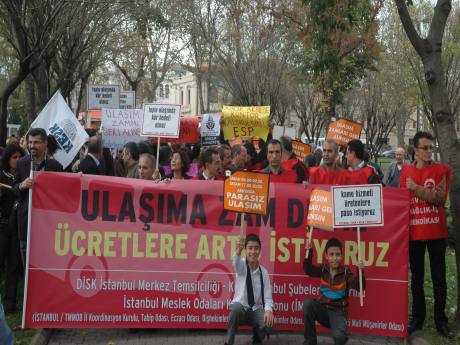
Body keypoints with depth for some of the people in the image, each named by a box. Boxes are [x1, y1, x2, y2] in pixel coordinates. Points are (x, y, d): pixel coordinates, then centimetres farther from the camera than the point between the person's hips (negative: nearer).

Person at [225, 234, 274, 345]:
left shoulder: (264, 272, 0)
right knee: (236, 307, -36)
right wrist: (238, 251, -59)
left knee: (269, 321, -28)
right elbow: (236, 262, -33)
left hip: (256, 310, 2)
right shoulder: (242, 265, -7)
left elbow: (268, 297, -5)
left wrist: (269, 310, -30)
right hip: (240, 308, -2)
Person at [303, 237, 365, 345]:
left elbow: (360, 287, -15)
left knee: (339, 336, -35)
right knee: (308, 302, -29)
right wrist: (308, 251, -19)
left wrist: (360, 271, -31)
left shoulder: (346, 272, -6)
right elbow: (308, 270, -9)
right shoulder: (323, 269, 3)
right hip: (322, 309, 4)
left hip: (338, 313, -3)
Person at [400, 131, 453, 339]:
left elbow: (440, 199, -13)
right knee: (416, 277, 10)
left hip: (436, 232, -1)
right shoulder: (406, 171, 3)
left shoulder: (442, 170, -2)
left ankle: (441, 321, 14)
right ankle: (417, 318, 21)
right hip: (414, 232, 2)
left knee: (439, 278, 5)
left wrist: (416, 188, -16)